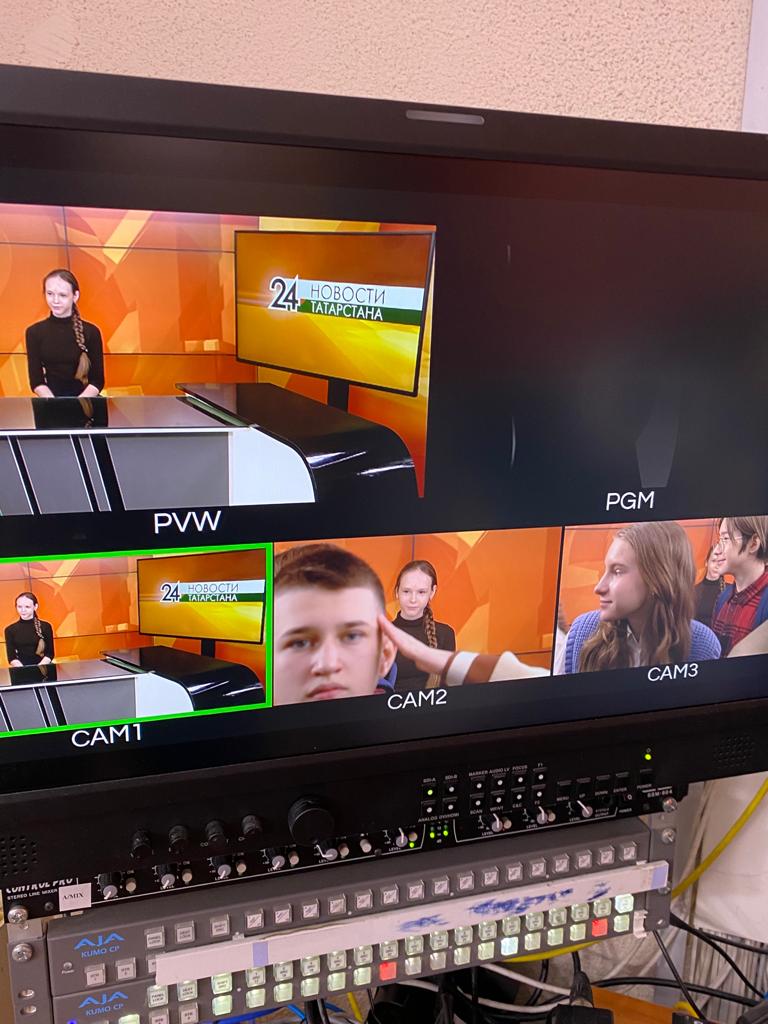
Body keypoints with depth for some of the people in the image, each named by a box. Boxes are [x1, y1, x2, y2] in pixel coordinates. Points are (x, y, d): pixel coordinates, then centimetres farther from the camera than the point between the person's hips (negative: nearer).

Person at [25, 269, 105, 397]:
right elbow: (36, 381, 2)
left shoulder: (91, 332, 0)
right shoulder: (34, 332, 4)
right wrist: (54, 403, -15)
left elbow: (98, 380, -1)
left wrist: (79, 402, -17)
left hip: (84, 400, -1)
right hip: (50, 401, 1)